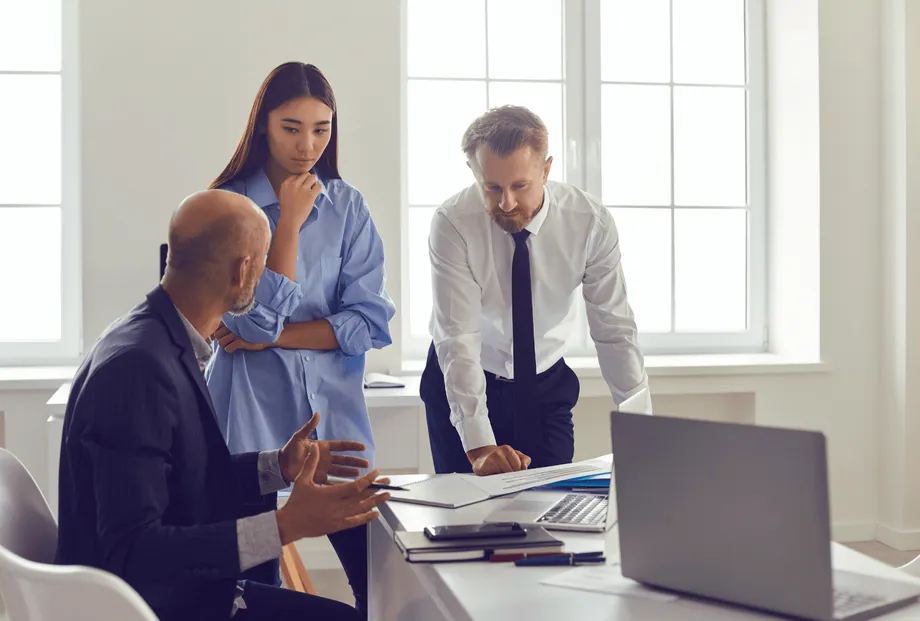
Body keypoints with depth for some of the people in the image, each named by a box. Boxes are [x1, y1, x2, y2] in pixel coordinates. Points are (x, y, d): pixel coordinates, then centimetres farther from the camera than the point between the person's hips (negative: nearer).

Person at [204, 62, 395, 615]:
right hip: (253, 415, -2)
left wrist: (275, 336, -10)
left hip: (334, 411, 2)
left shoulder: (348, 207, 4)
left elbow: (370, 321, -3)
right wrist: (290, 222, -11)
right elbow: (260, 318, -13)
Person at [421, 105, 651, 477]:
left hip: (547, 386, 2)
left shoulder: (591, 221, -18)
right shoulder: (452, 224, -23)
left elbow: (615, 332, -14)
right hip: (461, 386, -1)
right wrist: (478, 444, -37)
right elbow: (458, 338, -28)